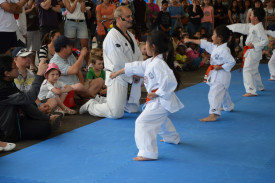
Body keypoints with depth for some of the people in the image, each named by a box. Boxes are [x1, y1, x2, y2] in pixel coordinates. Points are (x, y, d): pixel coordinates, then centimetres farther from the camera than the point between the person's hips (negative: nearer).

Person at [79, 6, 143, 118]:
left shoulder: (130, 35, 13)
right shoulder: (112, 37, -18)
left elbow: (139, 55, 15)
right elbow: (119, 63, -22)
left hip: (132, 79, 9)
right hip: (118, 78, -9)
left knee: (133, 109, 17)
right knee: (116, 113, -12)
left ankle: (102, 100, 33)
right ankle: (91, 105, 14)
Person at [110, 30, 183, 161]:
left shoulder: (158, 64, -25)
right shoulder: (151, 62, 8)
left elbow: (169, 82, -33)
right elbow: (135, 67, 19)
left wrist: (156, 94, -22)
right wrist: (118, 73, 26)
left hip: (160, 100, -11)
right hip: (159, 101, 11)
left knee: (143, 122, -15)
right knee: (161, 119, 34)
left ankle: (148, 153, -14)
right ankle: (172, 138, 58)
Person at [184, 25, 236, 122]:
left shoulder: (224, 50, -22)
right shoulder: (215, 46, 7)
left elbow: (232, 62, -23)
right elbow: (204, 43, 15)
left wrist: (220, 67, -21)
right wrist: (190, 40, 18)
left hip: (221, 75, -10)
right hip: (215, 74, 10)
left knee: (214, 93, -17)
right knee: (223, 92, 27)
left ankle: (213, 115, -23)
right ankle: (229, 107, 49)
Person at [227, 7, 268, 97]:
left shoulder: (259, 28, -19)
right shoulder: (251, 26, 9)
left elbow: (265, 41, -22)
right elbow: (241, 27, 14)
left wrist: (254, 45, -22)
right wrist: (227, 27, 15)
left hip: (254, 52, -10)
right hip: (251, 52, 10)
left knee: (247, 70, -11)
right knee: (254, 70, 23)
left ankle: (251, 91, -10)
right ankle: (260, 87, 40)